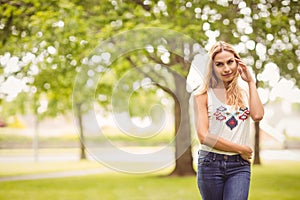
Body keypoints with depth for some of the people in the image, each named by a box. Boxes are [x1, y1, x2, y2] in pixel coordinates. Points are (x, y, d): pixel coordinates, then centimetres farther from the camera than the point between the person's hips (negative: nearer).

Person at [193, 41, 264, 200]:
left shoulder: (245, 90, 10)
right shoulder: (203, 95, -2)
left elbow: (257, 115, -10)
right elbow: (204, 136, -9)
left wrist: (251, 82, -2)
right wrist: (241, 149, -7)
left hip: (240, 165, 2)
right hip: (211, 164, -2)